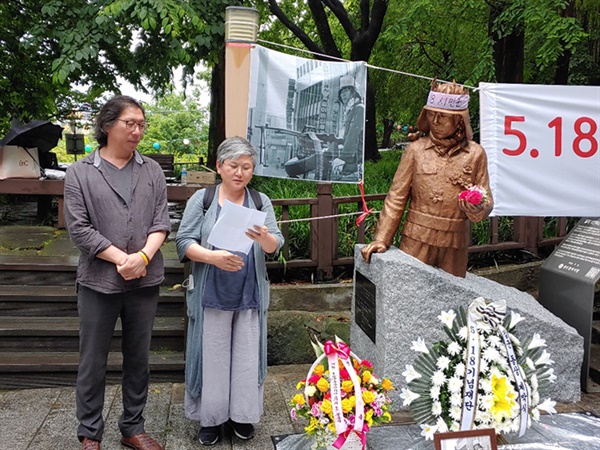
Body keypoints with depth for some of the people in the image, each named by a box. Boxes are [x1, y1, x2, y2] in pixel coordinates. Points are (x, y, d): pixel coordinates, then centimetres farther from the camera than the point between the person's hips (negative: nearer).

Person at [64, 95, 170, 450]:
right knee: (93, 363, 7)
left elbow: (161, 220, 1)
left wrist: (143, 257, -15)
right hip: (98, 282, -2)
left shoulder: (152, 171, 7)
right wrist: (122, 259, -14)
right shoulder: (80, 173, 0)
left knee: (138, 359, 12)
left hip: (145, 281, 3)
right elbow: (79, 228, -8)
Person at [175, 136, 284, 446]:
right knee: (212, 356, 5)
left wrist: (264, 239, -26)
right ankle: (211, 417, 22)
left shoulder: (261, 202, 6)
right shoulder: (202, 199, 1)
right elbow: (184, 241, -5)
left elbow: (275, 246, -3)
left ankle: (242, 415, 25)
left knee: (247, 356, 8)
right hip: (211, 295, -2)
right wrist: (213, 257, -22)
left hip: (250, 296, 2)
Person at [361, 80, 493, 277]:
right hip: (416, 241, 0)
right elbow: (396, 196, 3)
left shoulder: (475, 154, 2)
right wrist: (382, 239, -1)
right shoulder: (416, 149, 1)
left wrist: (478, 208, -18)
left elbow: (487, 200, 6)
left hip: (454, 245, 1)